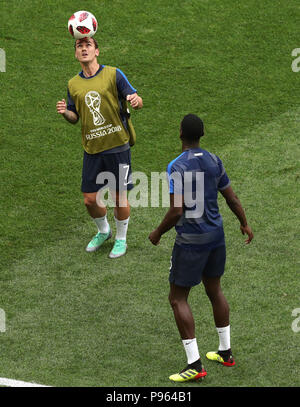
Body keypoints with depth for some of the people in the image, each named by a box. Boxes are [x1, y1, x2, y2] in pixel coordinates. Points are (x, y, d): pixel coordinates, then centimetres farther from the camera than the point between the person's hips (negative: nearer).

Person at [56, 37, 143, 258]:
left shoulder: (113, 74, -4)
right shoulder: (74, 84, 7)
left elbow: (138, 101, -4)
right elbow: (75, 117, 15)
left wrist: (135, 101, -28)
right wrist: (65, 113, -8)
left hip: (117, 146, -3)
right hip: (92, 149, 3)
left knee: (120, 197, 3)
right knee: (90, 199, 6)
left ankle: (121, 239, 25)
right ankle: (103, 231, 35)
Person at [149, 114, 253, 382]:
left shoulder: (177, 167, -19)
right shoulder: (214, 162, 1)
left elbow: (176, 211, -22)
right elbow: (231, 198, 11)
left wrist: (158, 233, -6)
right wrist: (244, 224, 27)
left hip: (190, 241, -7)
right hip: (216, 235, 7)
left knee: (178, 299, 2)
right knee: (215, 290, 23)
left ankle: (195, 364, -3)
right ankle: (225, 352, 31)